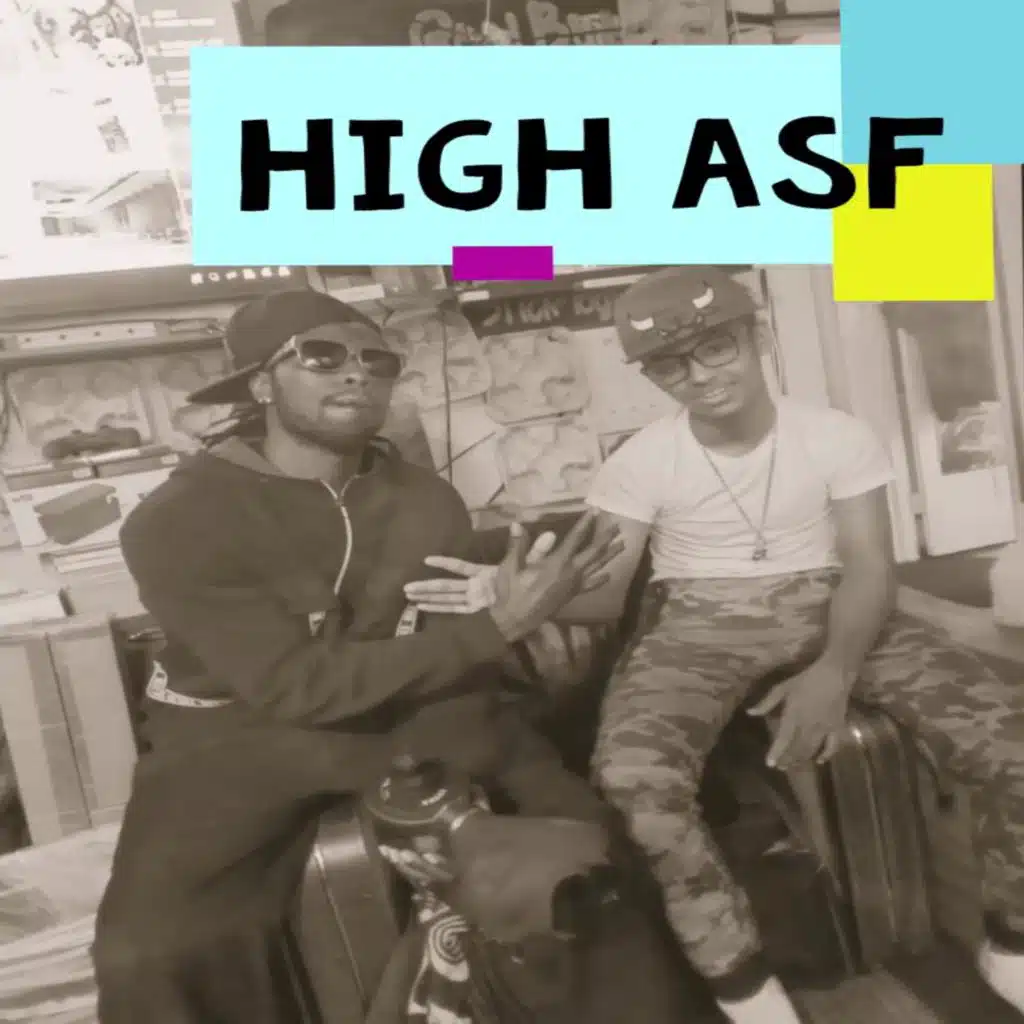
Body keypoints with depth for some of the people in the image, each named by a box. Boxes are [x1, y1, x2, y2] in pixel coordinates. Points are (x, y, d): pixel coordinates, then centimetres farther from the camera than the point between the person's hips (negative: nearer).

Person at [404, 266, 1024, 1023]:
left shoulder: (839, 436, -3)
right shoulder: (641, 460, -4)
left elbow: (869, 568, -7)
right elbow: (606, 589, -6)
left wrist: (834, 671, -27)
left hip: (830, 611, 2)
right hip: (700, 627, -1)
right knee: (632, 776, -34)